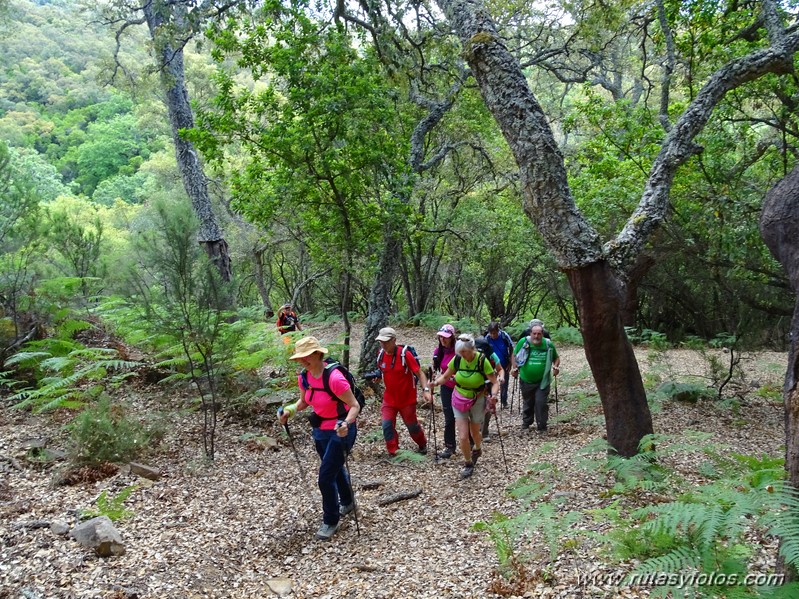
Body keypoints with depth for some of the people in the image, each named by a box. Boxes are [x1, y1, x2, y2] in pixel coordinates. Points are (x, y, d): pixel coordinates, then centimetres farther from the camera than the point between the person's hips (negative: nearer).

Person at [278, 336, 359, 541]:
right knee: (335, 468, 25)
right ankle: (347, 502, 51)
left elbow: (355, 406, -25)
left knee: (326, 477, -6)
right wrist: (290, 410, -5)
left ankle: (331, 521, 17)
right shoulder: (304, 377, -6)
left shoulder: (334, 378, -29)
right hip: (320, 430, 8)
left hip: (341, 431, -8)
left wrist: (346, 424, -42)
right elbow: (304, 401, 13)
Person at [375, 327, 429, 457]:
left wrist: (426, 389, -30)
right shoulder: (381, 355, -4)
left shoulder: (405, 354, -21)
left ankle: (422, 445, 41)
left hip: (407, 399, -4)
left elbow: (419, 373, -18)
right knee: (387, 425, -6)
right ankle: (393, 452, 9)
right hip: (389, 398, 4)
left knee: (412, 425, 13)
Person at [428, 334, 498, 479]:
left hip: (477, 401, -1)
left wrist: (493, 395, -39)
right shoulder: (457, 359, -14)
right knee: (462, 437, -4)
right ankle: (468, 464, 22)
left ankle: (477, 449, 55)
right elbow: (445, 377, -2)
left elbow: (495, 383, -20)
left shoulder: (482, 361, -22)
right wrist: (436, 382, -22)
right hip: (459, 401, 2)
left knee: (474, 433, 20)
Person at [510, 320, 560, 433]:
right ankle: (526, 423, 36)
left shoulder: (548, 345, -7)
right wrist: (515, 368, 1)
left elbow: (556, 358, 10)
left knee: (541, 403, -8)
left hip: (542, 382, -1)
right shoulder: (523, 342, -9)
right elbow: (515, 355, 8)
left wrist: (556, 366, -8)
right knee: (527, 403, 16)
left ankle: (542, 427, 7)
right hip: (526, 381, 1)